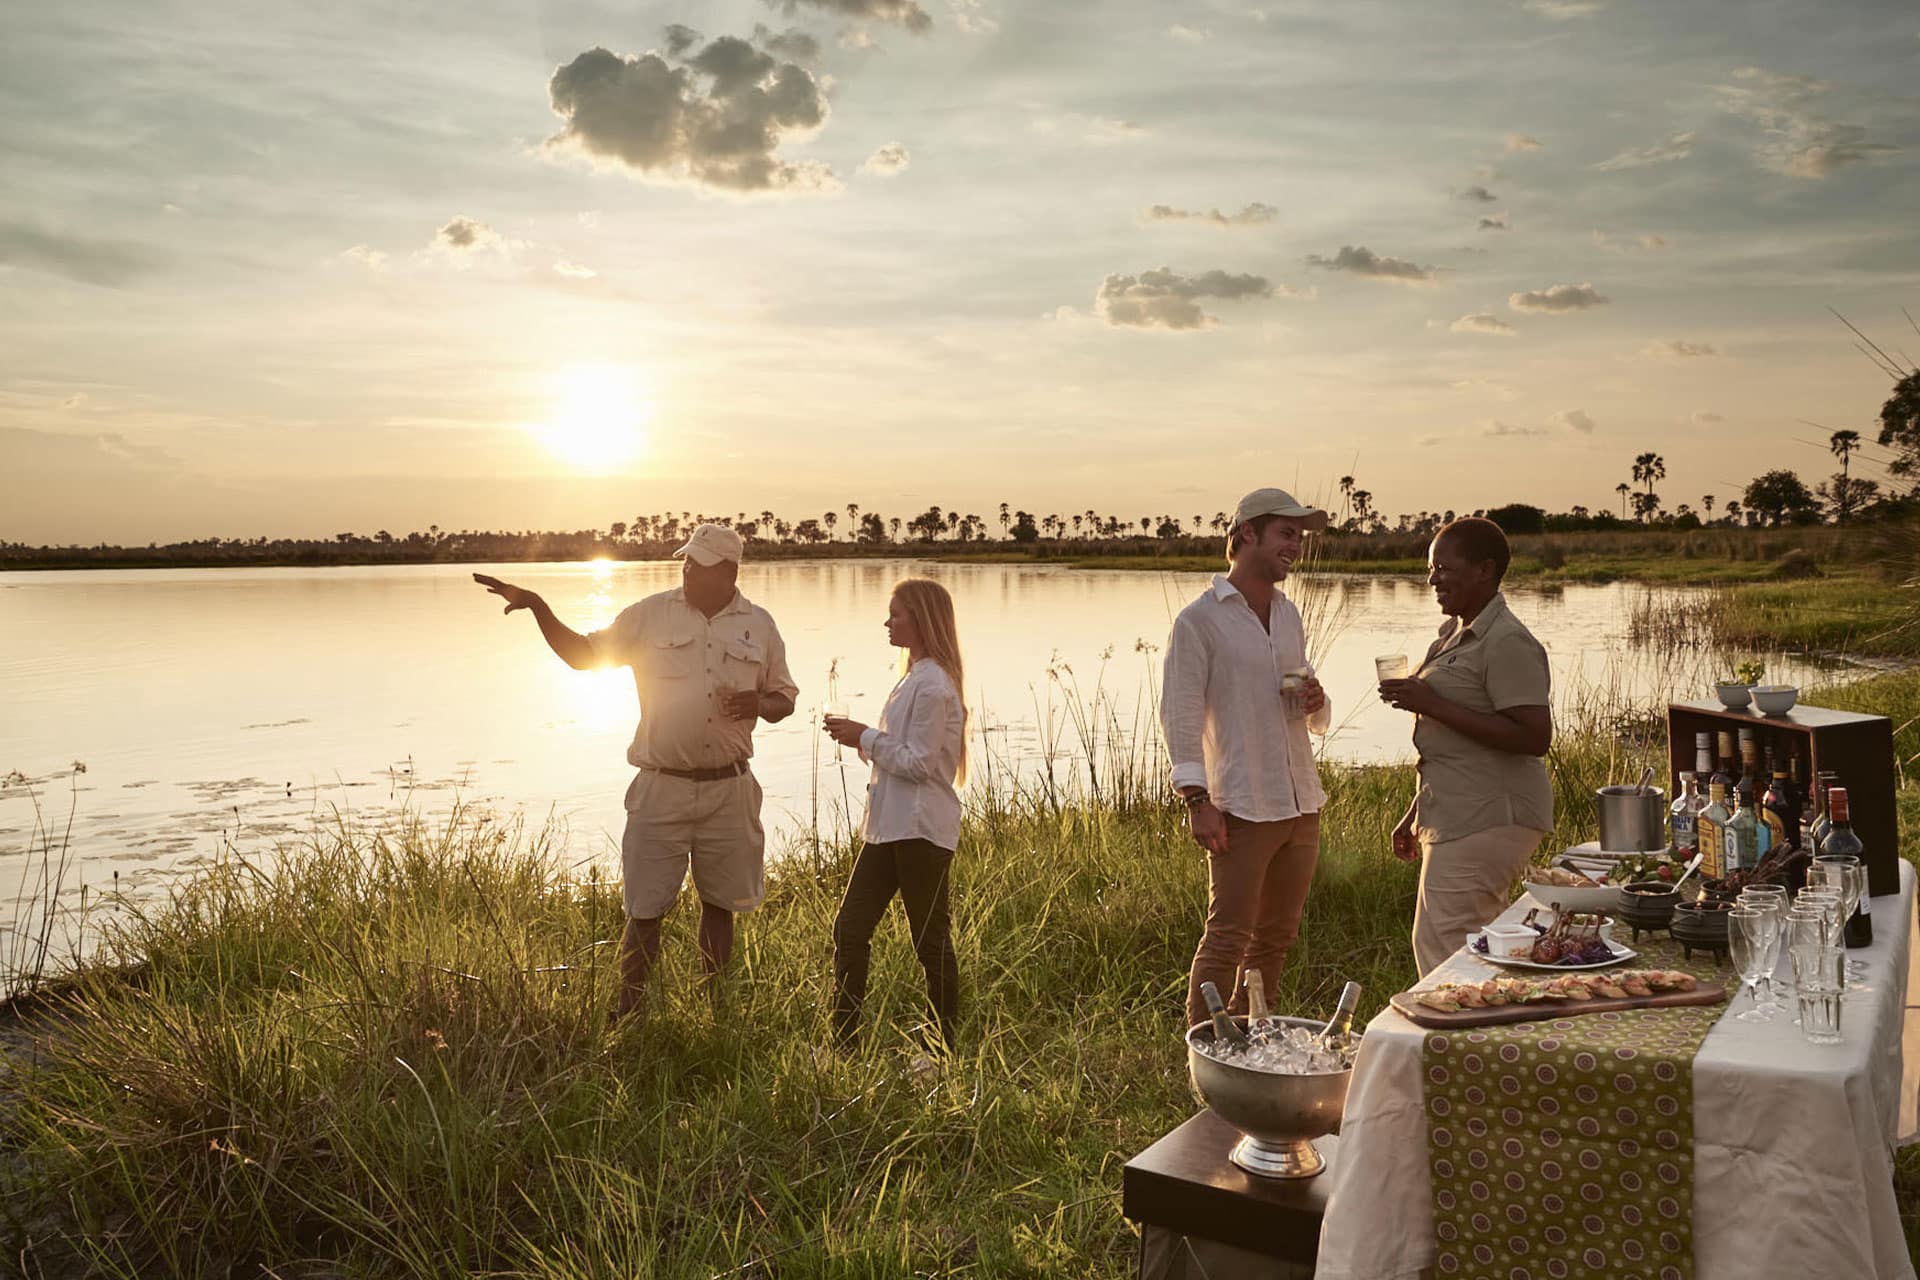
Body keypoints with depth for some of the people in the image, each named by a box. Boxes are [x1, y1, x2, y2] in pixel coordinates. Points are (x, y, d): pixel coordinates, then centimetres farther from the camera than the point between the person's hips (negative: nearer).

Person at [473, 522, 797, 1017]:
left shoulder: (759, 625, 4)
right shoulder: (651, 615, 0)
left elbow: (784, 698, 13)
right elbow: (584, 653, 5)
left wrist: (758, 704, -10)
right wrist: (537, 607, -6)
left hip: (729, 790, 2)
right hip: (662, 789, -1)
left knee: (719, 905, 13)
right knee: (645, 910, 1)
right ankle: (627, 1016, 14)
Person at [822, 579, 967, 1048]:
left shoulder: (933, 684, -16)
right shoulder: (914, 678, 16)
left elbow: (919, 763, -19)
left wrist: (866, 738, -12)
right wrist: (862, 738, 5)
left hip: (921, 830, -10)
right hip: (889, 826, 10)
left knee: (931, 940, 2)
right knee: (850, 929, 7)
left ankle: (947, 1048, 15)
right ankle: (843, 1041, 15)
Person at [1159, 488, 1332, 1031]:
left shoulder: (1289, 613, 14)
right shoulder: (1199, 619, -7)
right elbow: (1180, 715, -11)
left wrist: (1315, 704, -1)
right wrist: (1198, 800, -18)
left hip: (1301, 804, 7)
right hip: (1242, 809, -7)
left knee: (1277, 935, 14)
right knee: (1228, 937, -5)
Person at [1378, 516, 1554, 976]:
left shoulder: (1507, 643, -15)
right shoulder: (1456, 634, 15)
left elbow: (1533, 737, -24)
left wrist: (1431, 704, -23)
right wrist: (1414, 816, 23)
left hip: (1486, 821, -10)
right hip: (1456, 818, 10)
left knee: (1440, 949, -10)